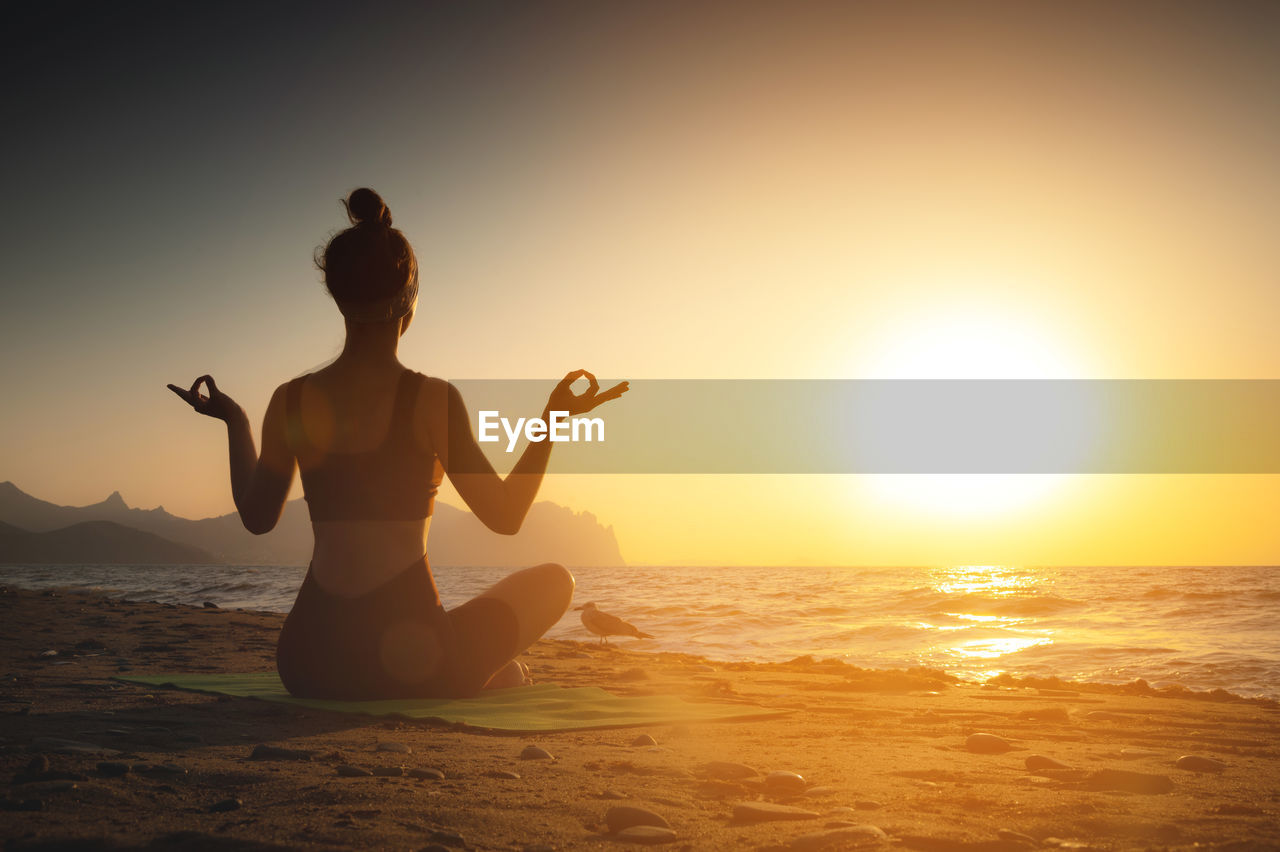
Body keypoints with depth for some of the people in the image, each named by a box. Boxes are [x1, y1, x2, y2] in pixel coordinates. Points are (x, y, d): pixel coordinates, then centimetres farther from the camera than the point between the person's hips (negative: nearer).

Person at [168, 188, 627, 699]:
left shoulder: (290, 401, 0)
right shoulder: (432, 400, -11)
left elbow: (257, 518, 15)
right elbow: (505, 517, -3)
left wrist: (234, 420, 27)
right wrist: (554, 420, 5)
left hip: (309, 666, 3)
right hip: (411, 663, -3)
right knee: (554, 578, 21)